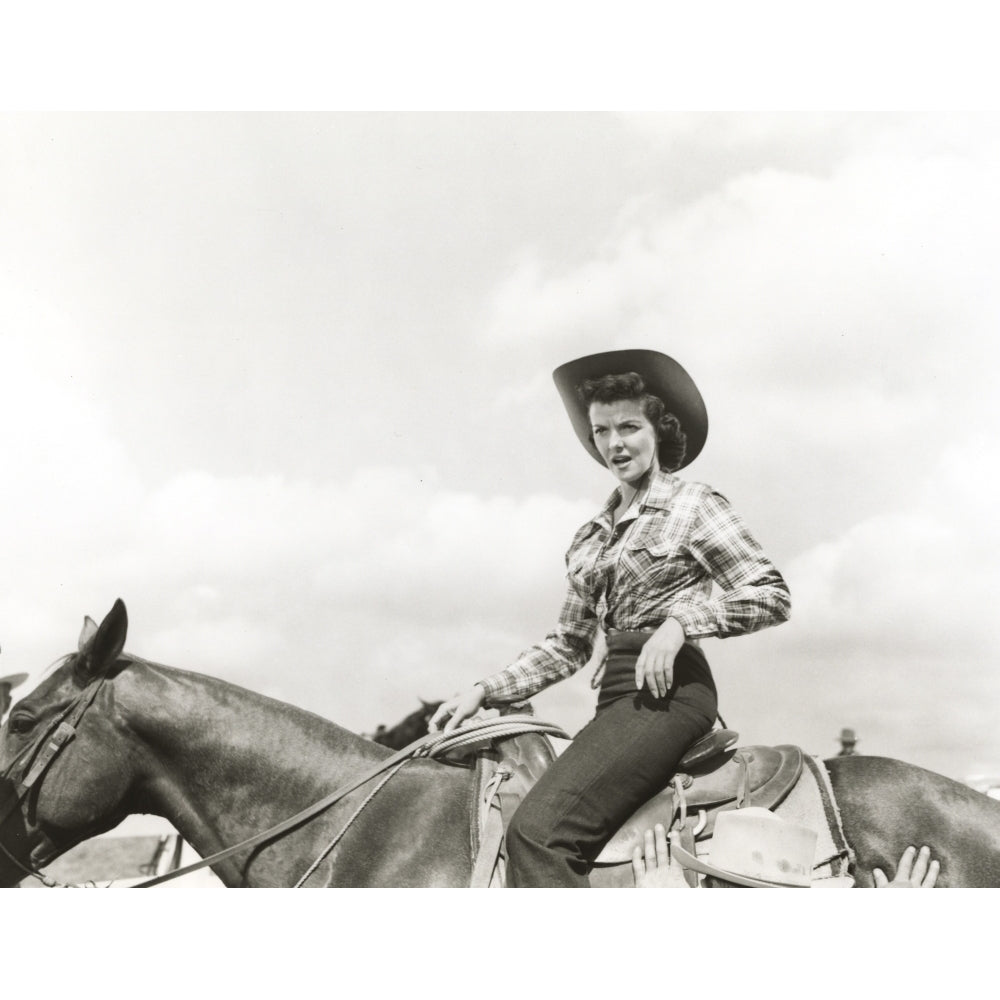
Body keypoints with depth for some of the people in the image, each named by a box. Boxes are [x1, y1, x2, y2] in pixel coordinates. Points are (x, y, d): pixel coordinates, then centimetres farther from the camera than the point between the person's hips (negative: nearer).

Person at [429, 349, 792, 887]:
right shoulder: (593, 535, 20)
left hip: (669, 686, -7)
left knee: (540, 827, -26)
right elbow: (569, 644, 21)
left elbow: (772, 594, -4)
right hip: (616, 694, 7)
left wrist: (681, 619, -17)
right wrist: (485, 691, 10)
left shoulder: (693, 505, 2)